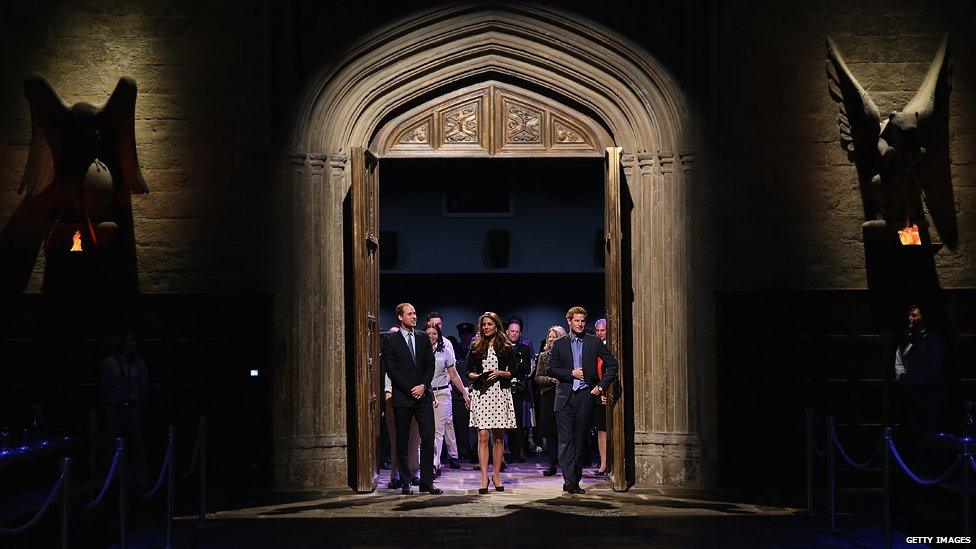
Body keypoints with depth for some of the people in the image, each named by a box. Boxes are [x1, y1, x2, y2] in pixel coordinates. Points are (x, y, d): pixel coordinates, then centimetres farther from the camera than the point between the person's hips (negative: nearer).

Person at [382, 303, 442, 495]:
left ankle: (427, 482, 0)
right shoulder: (391, 342, 0)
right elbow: (392, 371, -5)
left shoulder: (424, 340, 13)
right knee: (402, 442, 2)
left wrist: (423, 386, -7)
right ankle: (405, 483, 9)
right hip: (402, 398, -3)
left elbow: (430, 365, 9)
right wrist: (410, 390, -10)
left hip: (423, 396, 3)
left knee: (428, 439, -4)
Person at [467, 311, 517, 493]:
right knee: (483, 436, -8)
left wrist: (500, 373, -11)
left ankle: (496, 475, 13)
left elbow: (512, 372, 7)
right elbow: (469, 371, 12)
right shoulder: (476, 347, 10)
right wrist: (476, 376, -8)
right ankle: (484, 477, -8)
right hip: (481, 393, 0)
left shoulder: (506, 347, 7)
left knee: (499, 437, 5)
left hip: (500, 394, 0)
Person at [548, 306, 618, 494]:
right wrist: (571, 373, -8)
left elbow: (612, 364, 8)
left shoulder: (594, 343, 6)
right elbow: (552, 368, 5)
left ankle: (575, 480, 12)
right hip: (565, 396, 0)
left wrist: (602, 386, 1)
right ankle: (568, 480, -13)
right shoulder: (559, 344, 8)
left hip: (586, 396, 0)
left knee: (580, 440, 5)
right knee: (566, 439, -9)